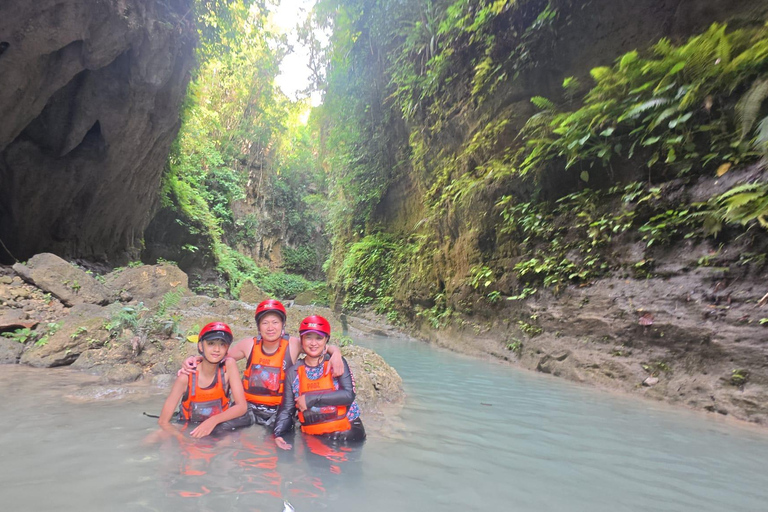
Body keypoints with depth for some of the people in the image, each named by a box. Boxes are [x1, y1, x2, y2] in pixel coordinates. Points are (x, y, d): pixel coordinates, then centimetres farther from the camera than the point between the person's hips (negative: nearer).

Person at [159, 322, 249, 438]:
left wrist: (214, 420, -32)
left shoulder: (229, 365, -16)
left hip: (219, 429, 0)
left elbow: (242, 407, -17)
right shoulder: (186, 377, -19)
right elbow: (163, 421, -16)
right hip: (189, 430, 0)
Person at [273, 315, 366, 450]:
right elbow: (286, 409, 2)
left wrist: (311, 399, -16)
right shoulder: (293, 372, 4)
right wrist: (278, 433, -16)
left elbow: (349, 395, -14)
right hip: (312, 437, 3)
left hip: (345, 433, -3)